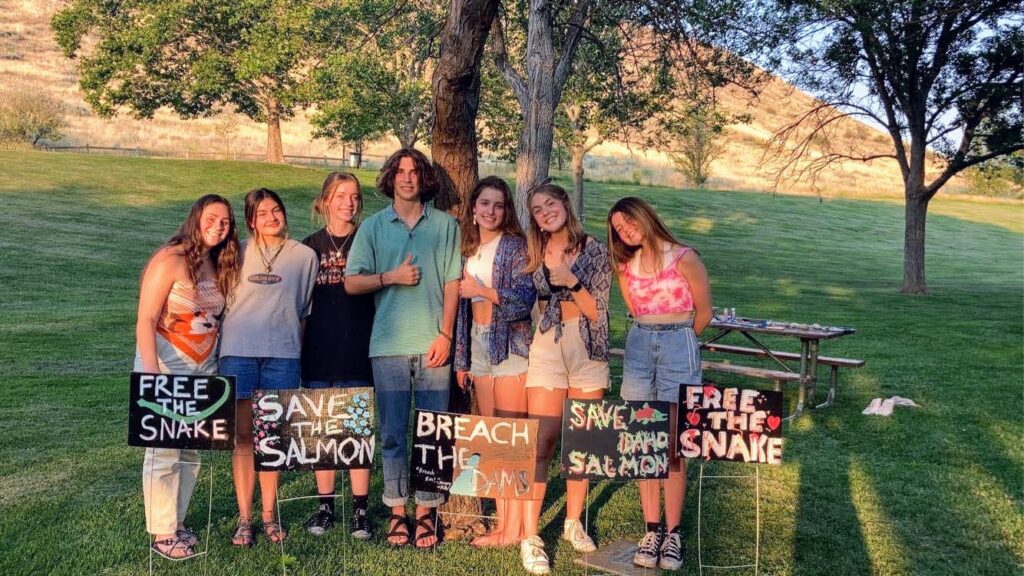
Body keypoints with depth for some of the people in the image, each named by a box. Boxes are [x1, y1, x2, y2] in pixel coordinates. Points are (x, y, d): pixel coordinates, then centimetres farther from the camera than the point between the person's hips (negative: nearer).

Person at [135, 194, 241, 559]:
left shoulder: (220, 265, 7)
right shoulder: (170, 260, -13)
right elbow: (145, 320, -16)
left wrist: (218, 364, 1)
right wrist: (151, 374, -22)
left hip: (203, 369, 6)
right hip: (167, 367, -6)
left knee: (192, 450, 9)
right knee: (164, 451, 0)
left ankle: (177, 523, 22)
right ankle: (162, 534, 11)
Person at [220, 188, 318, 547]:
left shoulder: (304, 256, 8)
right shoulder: (238, 253, 7)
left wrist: (297, 348, 9)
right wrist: (223, 346, 5)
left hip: (282, 354, 0)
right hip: (238, 351, 0)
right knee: (243, 436, 2)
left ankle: (269, 515, 17)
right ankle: (244, 518, 10)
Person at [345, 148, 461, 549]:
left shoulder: (446, 225, 8)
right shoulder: (373, 227, 10)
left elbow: (452, 283, 4)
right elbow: (351, 283, 6)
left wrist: (445, 334, -4)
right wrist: (391, 277, -9)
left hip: (433, 344, 0)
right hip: (388, 345, 1)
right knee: (392, 433, 6)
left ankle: (426, 510, 14)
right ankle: (397, 512, 16)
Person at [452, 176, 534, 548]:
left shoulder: (515, 245, -3)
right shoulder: (469, 250, 15)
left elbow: (525, 298, -12)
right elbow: (464, 305, 15)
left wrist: (482, 290, -18)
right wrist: (462, 358, 13)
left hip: (509, 347, -6)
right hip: (479, 350, 6)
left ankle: (514, 527, 3)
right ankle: (501, 521, 16)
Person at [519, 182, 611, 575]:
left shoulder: (594, 250, 0)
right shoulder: (534, 255, 6)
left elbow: (597, 311, -6)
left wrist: (569, 278, -17)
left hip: (588, 349, 0)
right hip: (547, 349, 0)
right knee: (542, 443, -6)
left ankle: (573, 523, 25)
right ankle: (530, 538, -1)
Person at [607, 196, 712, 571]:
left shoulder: (684, 258, -4)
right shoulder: (626, 266, 10)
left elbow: (703, 312, 4)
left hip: (678, 346, -4)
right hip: (638, 347, 4)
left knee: (673, 445, -4)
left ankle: (673, 532, 5)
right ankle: (652, 530, 9)